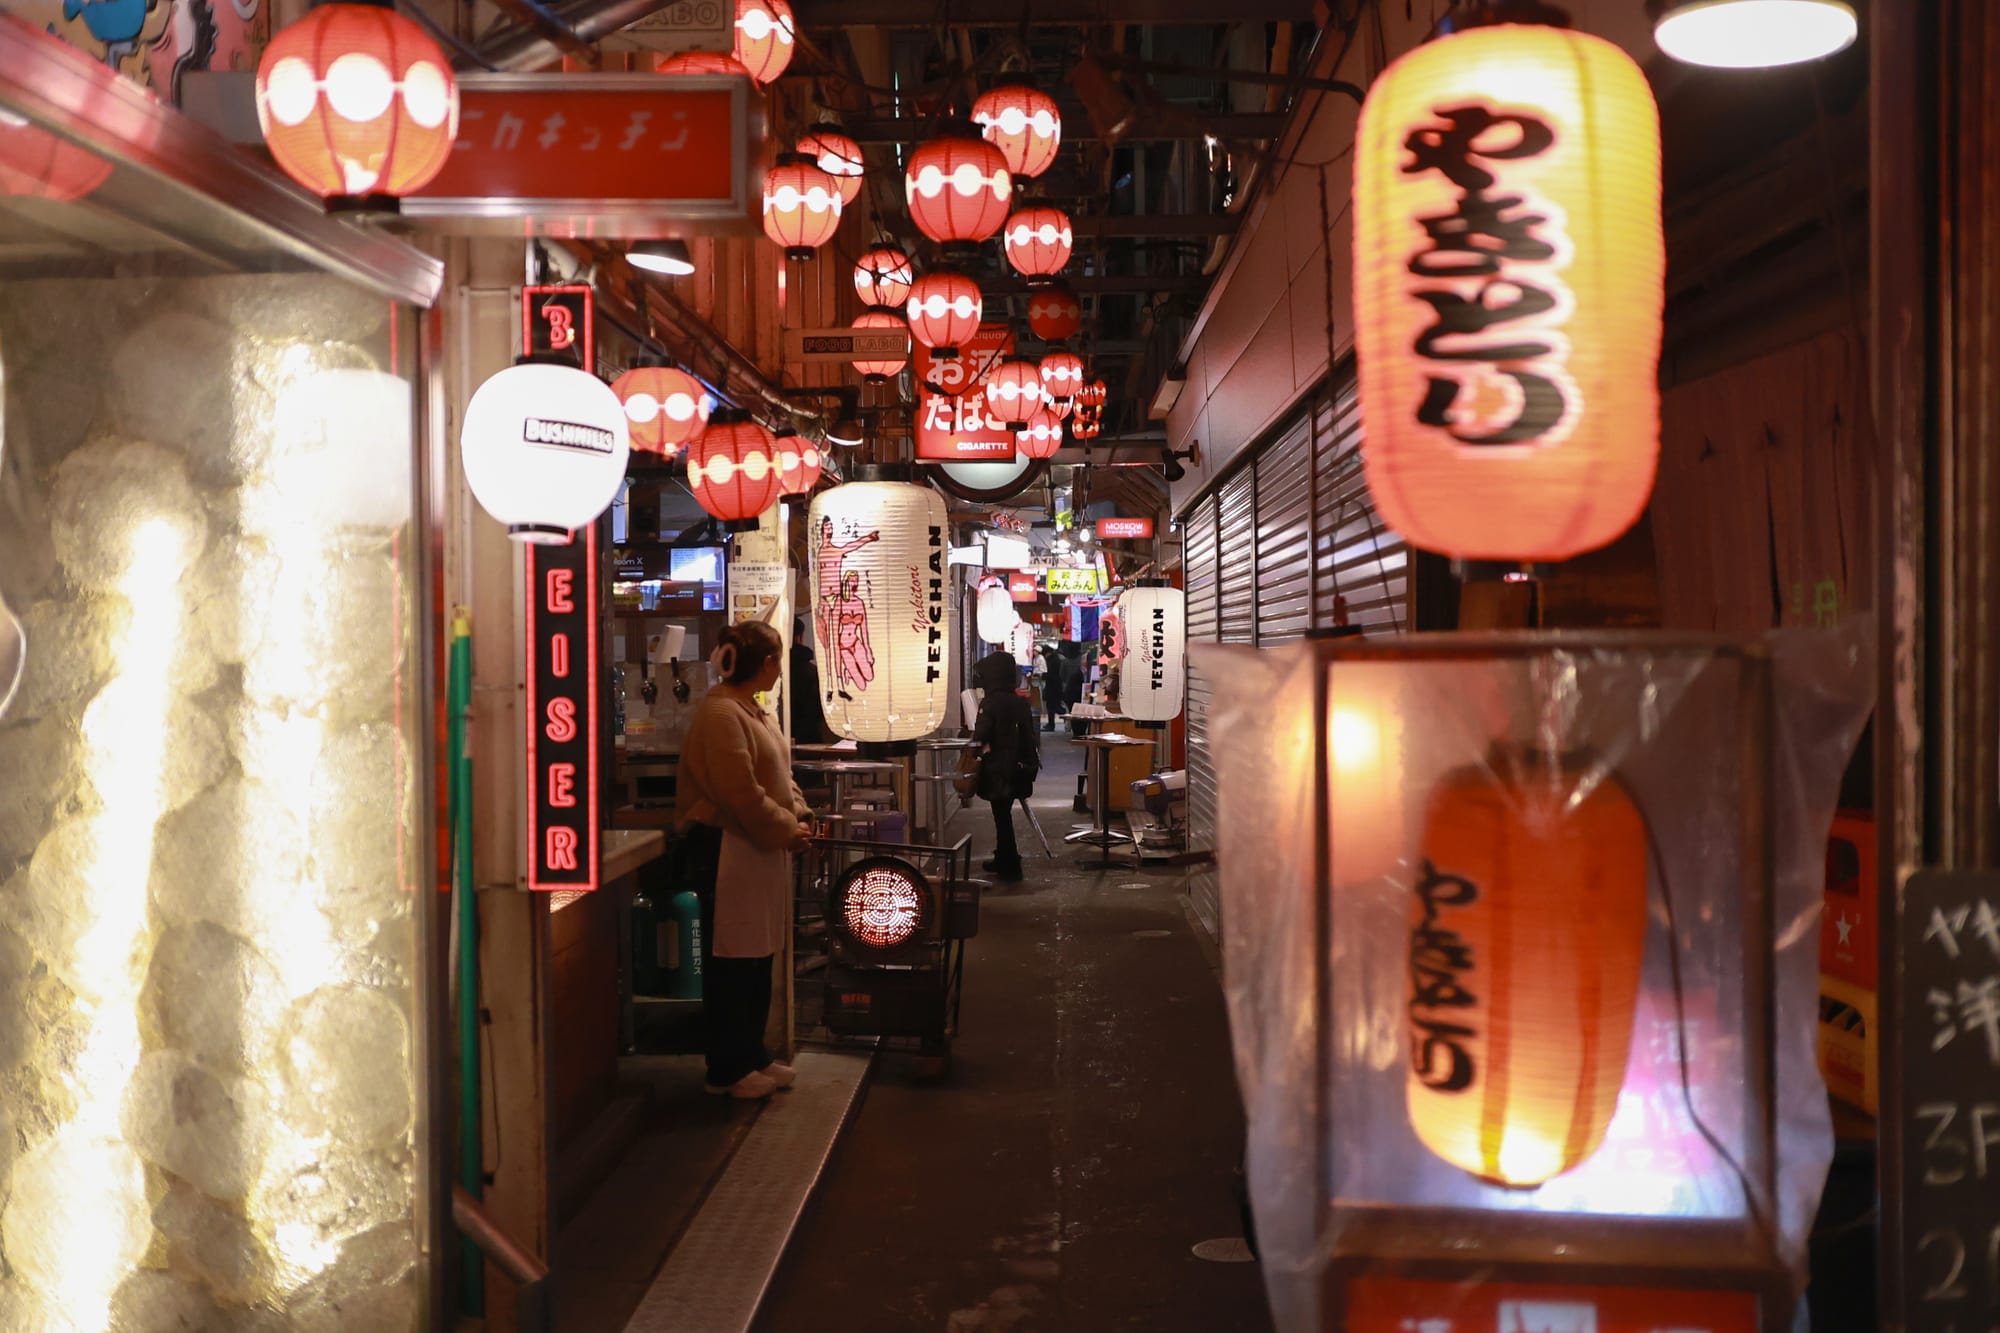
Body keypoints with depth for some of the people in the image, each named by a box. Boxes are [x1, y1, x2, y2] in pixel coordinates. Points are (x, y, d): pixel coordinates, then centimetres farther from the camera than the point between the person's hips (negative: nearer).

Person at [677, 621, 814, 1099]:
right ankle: (727, 1070, 8)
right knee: (731, 963, -1)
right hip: (727, 854, -10)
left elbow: (777, 774, 20)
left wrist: (799, 814, 3)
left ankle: (752, 1056, 28)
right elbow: (743, 795, -23)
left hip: (759, 852, 11)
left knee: (757, 960, 17)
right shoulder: (721, 714, -19)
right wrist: (786, 830, -14)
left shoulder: (751, 710, 14)